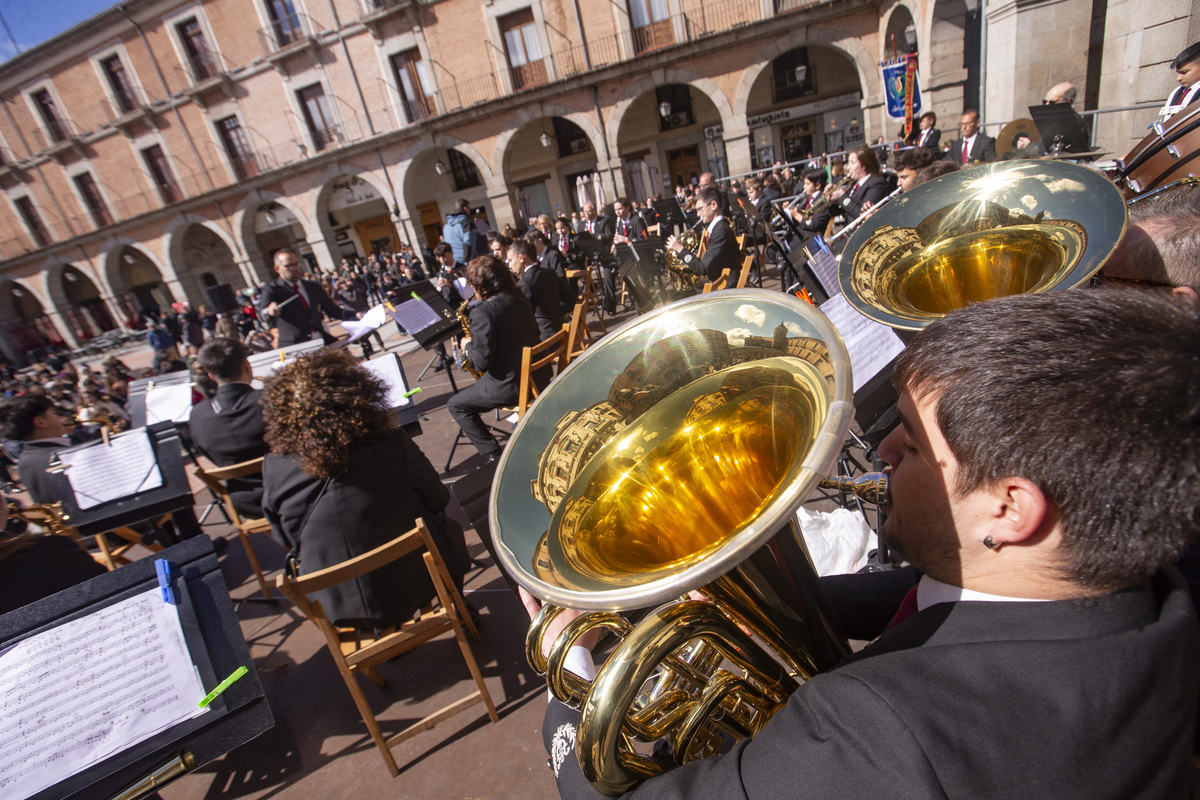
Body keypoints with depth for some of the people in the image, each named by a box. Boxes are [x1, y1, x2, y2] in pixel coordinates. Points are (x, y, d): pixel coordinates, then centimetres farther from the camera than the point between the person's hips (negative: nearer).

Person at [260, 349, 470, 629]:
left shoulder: (274, 469, -18)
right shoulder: (394, 447, -25)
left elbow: (286, 540, -1)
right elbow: (439, 499, -8)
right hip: (412, 588, -3)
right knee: (449, 530, 25)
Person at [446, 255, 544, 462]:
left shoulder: (483, 312, -21)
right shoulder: (521, 300, 3)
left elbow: (482, 362, -22)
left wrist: (469, 346, 0)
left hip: (510, 387, -8)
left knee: (455, 405, 12)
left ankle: (493, 455, 7)